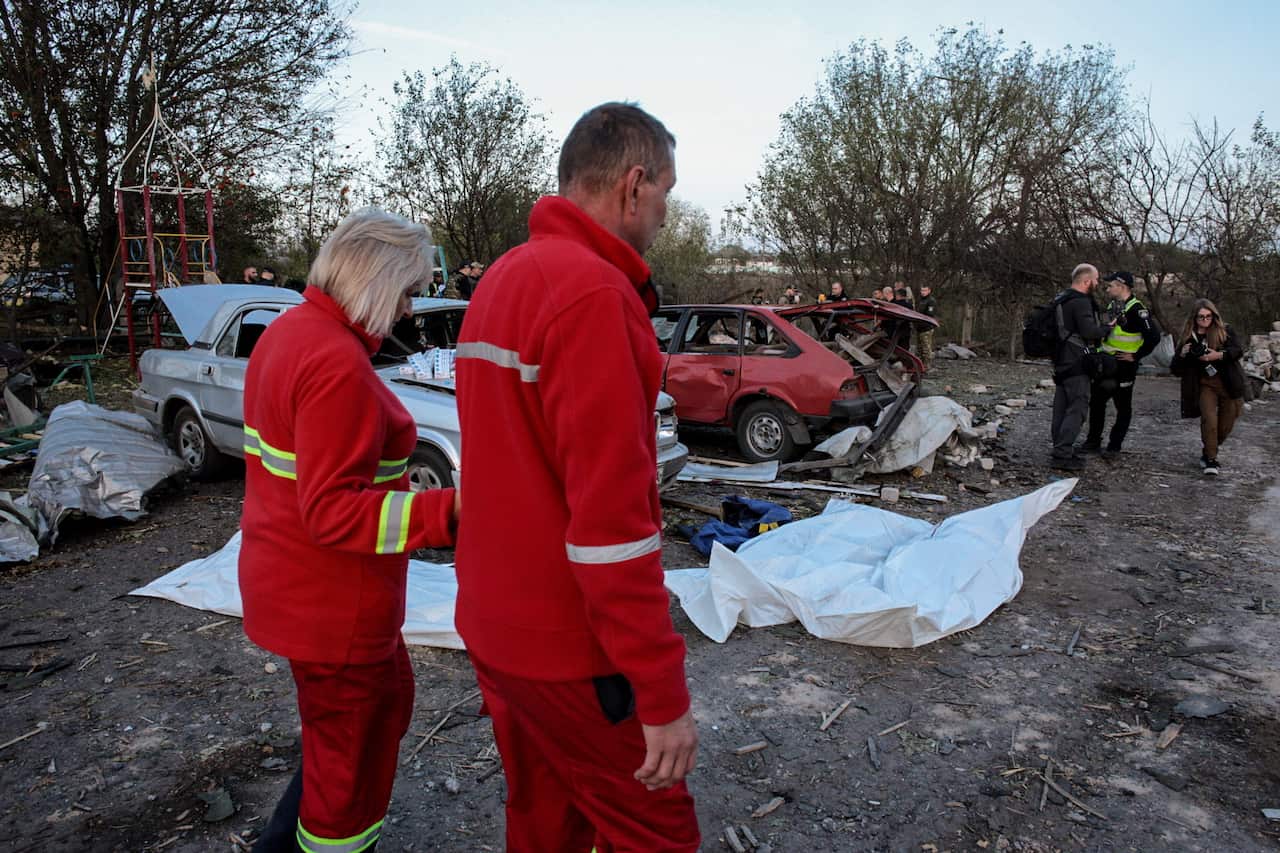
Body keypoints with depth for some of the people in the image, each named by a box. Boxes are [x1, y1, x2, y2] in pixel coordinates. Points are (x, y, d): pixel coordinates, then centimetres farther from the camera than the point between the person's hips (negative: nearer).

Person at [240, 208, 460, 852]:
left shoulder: (288, 331, 5)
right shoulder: (339, 365, -26)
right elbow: (334, 513, -29)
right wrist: (449, 511, -35)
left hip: (290, 576, 10)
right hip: (331, 603, -10)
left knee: (388, 705, 27)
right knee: (350, 758, 11)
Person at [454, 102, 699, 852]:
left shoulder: (503, 280, 9)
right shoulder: (594, 292, -20)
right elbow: (610, 513, -25)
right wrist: (663, 690, -18)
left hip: (496, 623, 9)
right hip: (570, 647, -9)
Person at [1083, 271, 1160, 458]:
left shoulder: (1136, 309, -17)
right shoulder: (1112, 305, 9)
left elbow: (1153, 336, -23)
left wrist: (1136, 356, -17)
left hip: (1124, 366, -8)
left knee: (1123, 407, 4)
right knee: (1096, 401, 12)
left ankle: (1114, 447, 10)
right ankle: (1093, 442, 22)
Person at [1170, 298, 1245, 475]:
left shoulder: (1224, 331, 3)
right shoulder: (1188, 338, 4)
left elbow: (1239, 351, -11)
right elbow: (1175, 370, 4)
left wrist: (1219, 355, -27)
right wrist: (1182, 355, -15)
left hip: (1228, 384, 1)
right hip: (1204, 385, -1)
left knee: (1226, 425, 7)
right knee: (1209, 419, -18)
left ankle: (1208, 450, 34)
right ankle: (1211, 460, -9)